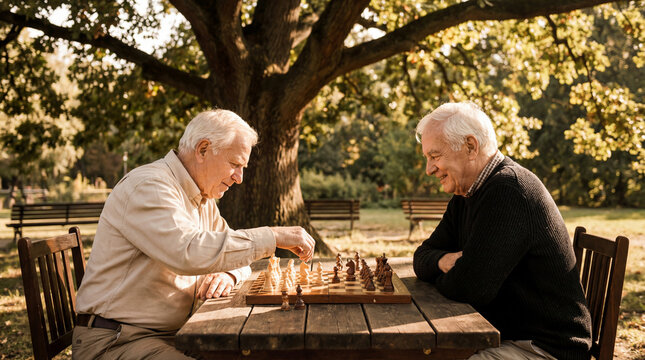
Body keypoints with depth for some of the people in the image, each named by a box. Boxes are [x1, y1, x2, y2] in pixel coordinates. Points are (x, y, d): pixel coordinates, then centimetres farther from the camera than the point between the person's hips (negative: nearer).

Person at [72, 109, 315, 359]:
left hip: (173, 334, 9)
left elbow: (236, 252, 19)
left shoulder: (204, 201, 13)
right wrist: (273, 237, -27)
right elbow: (189, 252, -33)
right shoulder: (148, 186, -17)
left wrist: (228, 273, -6)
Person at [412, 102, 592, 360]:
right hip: (502, 335, 9)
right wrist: (444, 260, -11)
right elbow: (423, 256, 12)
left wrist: (441, 279, -5)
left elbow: (468, 287, -27)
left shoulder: (508, 191, -24)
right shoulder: (466, 195, 8)